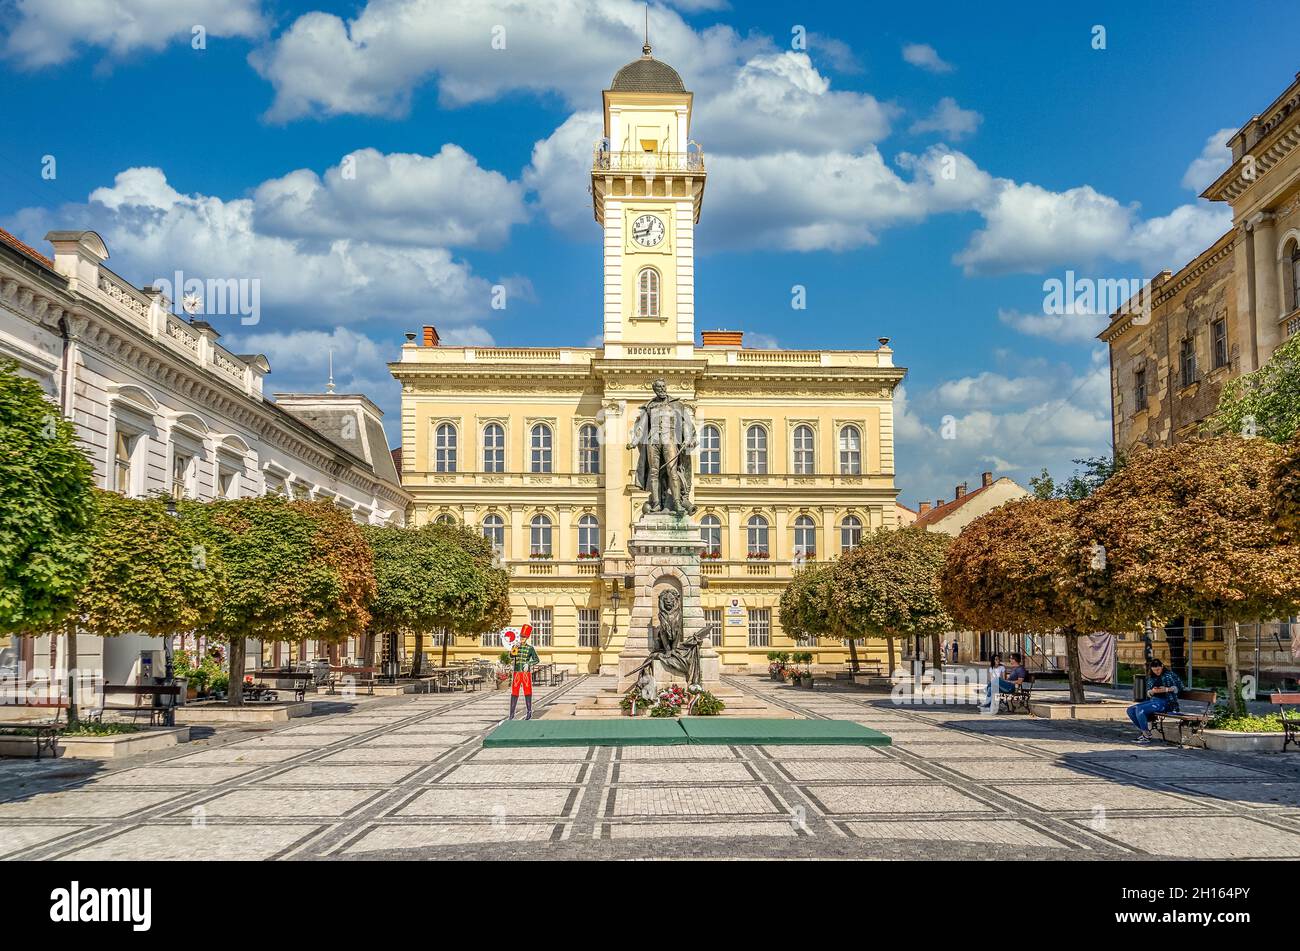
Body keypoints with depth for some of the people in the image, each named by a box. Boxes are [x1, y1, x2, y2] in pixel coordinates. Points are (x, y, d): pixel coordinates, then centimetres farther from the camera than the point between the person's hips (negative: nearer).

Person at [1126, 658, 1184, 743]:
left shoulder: (1170, 674, 4)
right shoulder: (1150, 678, 19)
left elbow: (1180, 686, 1)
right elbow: (1148, 693, 18)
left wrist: (1166, 689, -12)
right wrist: (1152, 691, -6)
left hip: (1165, 701, -8)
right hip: (1152, 700, 8)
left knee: (1140, 709, -28)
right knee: (1130, 710, -9)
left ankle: (1147, 736, -19)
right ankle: (1144, 731, -1)